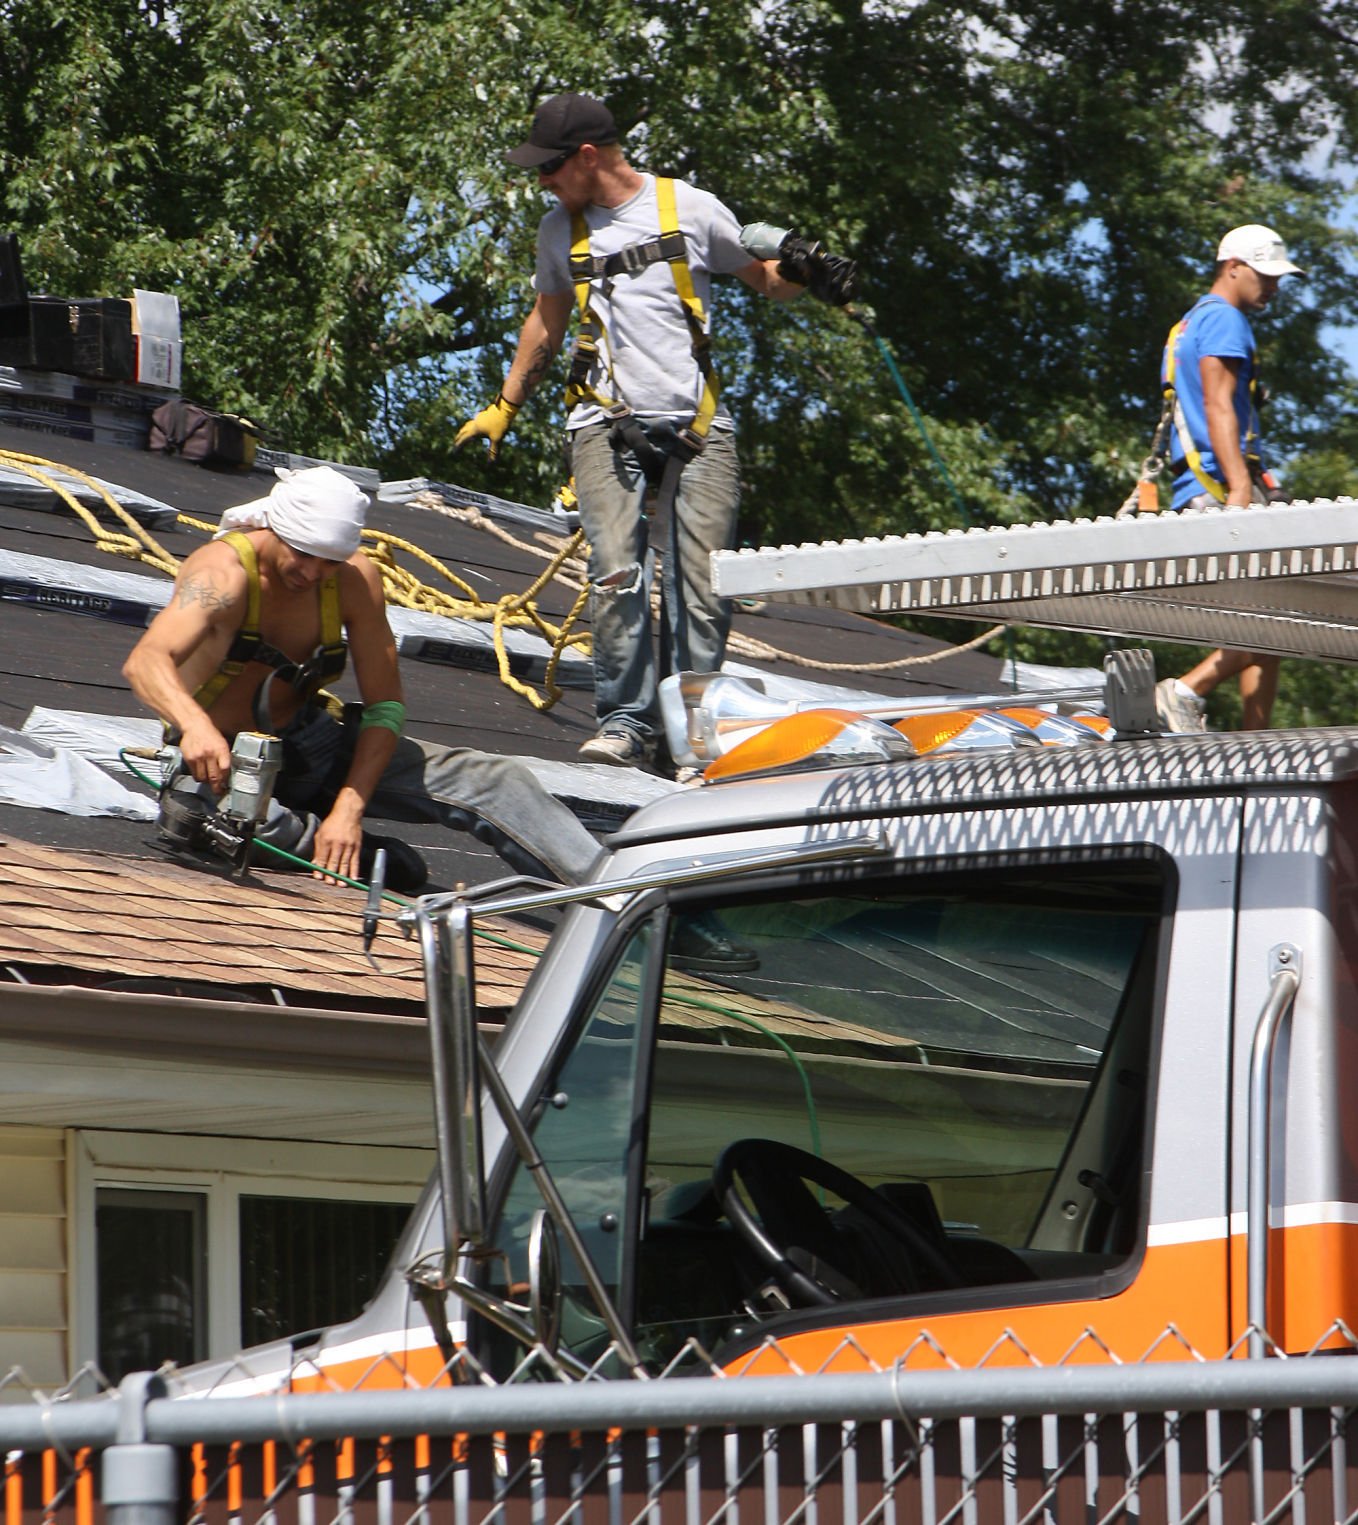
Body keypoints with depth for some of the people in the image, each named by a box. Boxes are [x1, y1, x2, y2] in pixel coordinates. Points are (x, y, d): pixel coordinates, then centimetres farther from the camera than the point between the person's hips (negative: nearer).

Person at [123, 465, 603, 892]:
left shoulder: (355, 581, -12)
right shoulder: (224, 571, -26)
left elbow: (384, 705, -9)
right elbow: (145, 662, -42)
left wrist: (348, 808, -23)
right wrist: (195, 726, -64)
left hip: (309, 746, 5)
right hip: (219, 759, -5)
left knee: (491, 778, -8)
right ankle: (360, 853, -25)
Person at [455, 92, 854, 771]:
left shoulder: (690, 208, 4)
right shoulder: (560, 230, 15)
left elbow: (760, 278, 17)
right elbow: (547, 321, 30)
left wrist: (799, 273, -5)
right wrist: (504, 408, 32)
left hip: (698, 428, -1)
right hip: (606, 427, 1)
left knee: (701, 587, -8)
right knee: (618, 574, -18)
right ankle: (624, 722, -13)